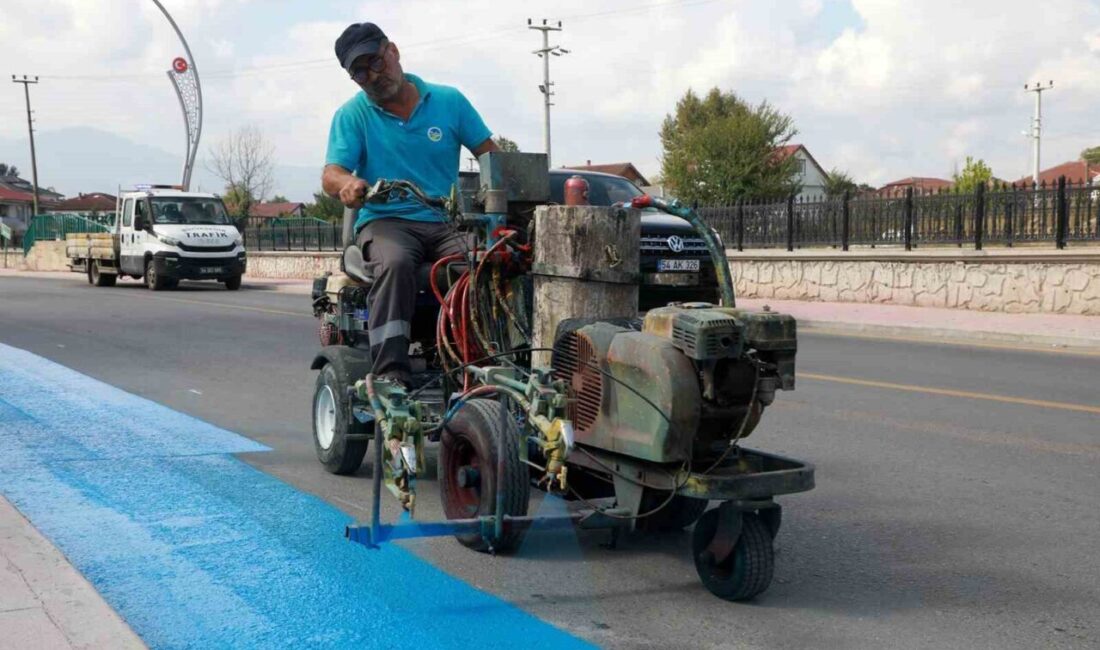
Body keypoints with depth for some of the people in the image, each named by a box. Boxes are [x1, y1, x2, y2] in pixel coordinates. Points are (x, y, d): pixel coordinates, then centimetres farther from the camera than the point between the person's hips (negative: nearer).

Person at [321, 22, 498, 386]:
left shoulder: (448, 101, 10)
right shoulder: (352, 115, 7)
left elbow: (491, 157, 9)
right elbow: (330, 176, -4)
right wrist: (346, 183, -30)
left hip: (446, 223, 2)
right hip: (385, 222, -1)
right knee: (395, 263, -37)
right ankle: (391, 370, -40)